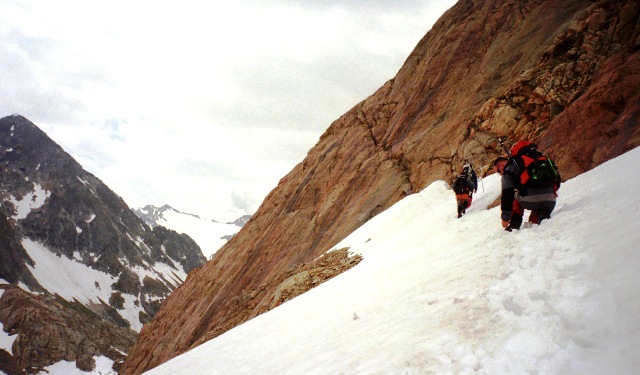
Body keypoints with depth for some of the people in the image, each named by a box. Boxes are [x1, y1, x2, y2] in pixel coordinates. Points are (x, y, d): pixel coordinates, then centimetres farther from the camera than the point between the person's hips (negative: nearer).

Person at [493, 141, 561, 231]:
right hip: (550, 201, 4)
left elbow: (507, 195, 3)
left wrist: (505, 218, 10)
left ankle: (515, 223, 13)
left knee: (516, 197, 28)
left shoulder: (509, 169, 8)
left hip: (530, 202, -4)